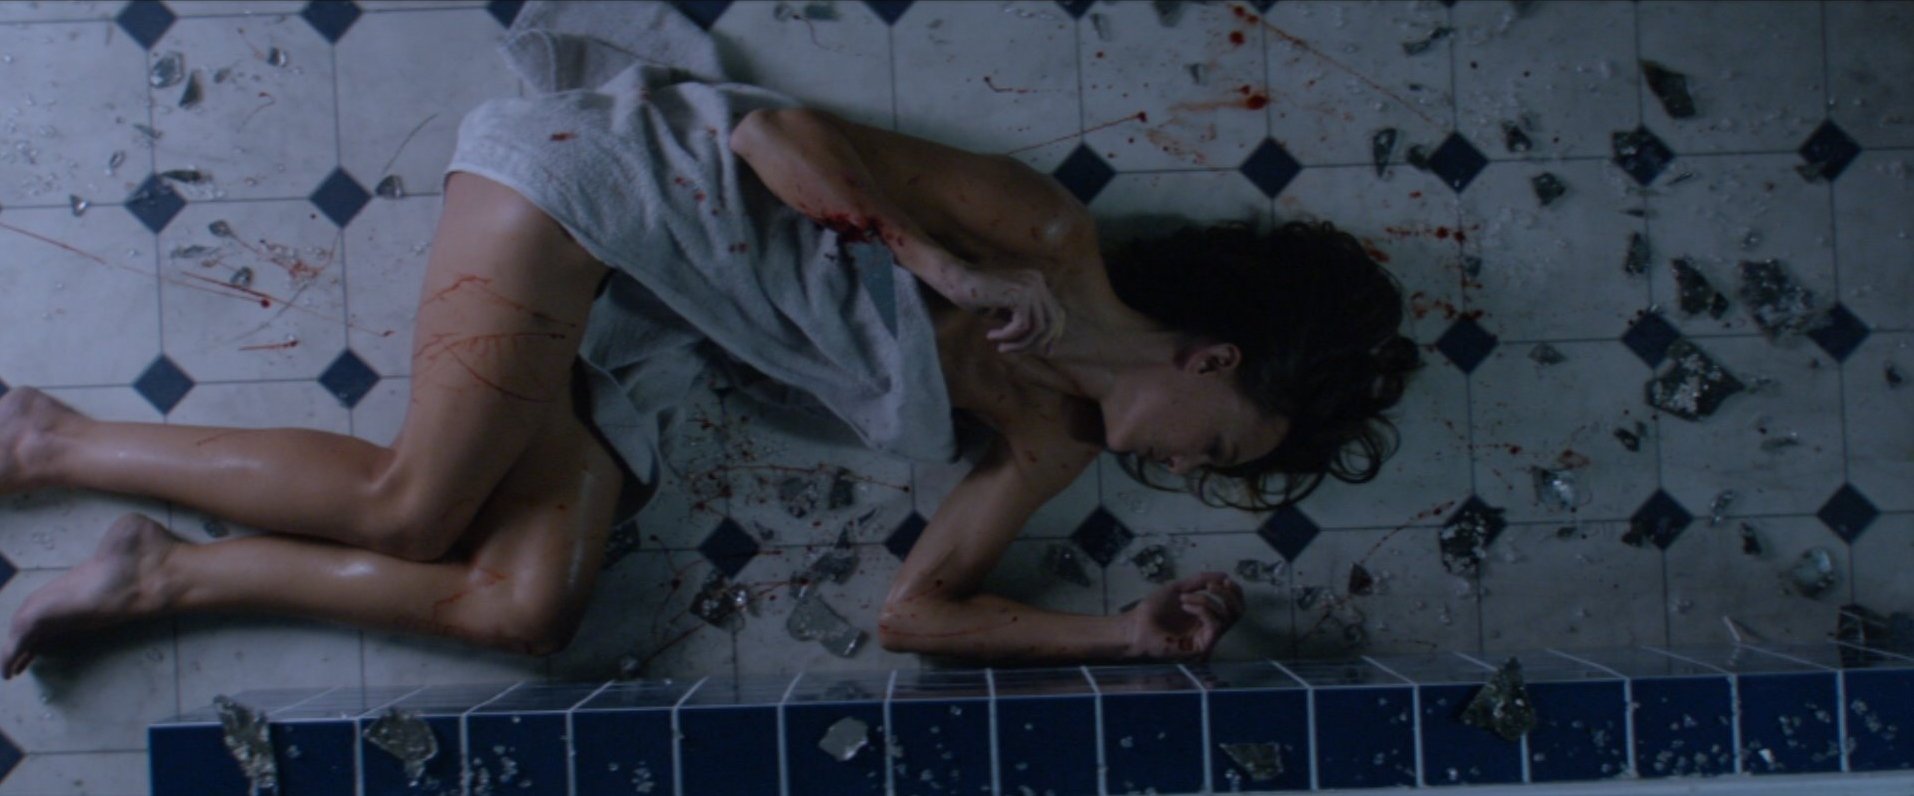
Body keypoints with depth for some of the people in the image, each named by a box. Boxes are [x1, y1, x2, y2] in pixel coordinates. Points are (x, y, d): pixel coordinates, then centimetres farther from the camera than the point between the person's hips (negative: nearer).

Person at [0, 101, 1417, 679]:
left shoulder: (1055, 438, 5)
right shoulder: (1058, 241, -15)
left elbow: (915, 611, 1)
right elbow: (784, 133, -16)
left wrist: (1126, 636, -4)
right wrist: (948, 266, -27)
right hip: (596, 184, -6)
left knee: (524, 608, -15)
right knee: (410, 506, -22)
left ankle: (165, 576, 0)